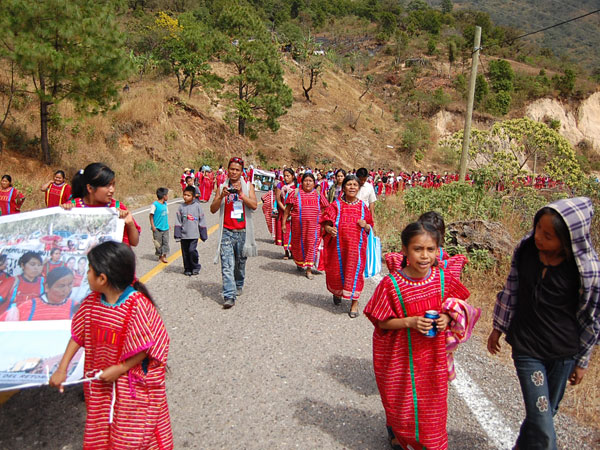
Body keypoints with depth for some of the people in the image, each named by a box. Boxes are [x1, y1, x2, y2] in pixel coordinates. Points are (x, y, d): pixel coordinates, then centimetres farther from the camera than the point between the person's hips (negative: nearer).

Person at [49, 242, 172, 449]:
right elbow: (78, 335, 6)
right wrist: (62, 369, 6)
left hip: (132, 384, -6)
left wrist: (119, 369, -17)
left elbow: (145, 347, -21)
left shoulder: (137, 305, -27)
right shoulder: (91, 302, -5)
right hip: (100, 383, 6)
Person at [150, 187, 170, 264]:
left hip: (165, 228, 6)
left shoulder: (165, 204, 8)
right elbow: (151, 215, -8)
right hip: (157, 228, -6)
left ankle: (164, 256, 6)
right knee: (159, 243, 4)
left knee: (165, 242, 2)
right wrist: (153, 226, -11)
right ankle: (160, 256, 18)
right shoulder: (155, 205, -11)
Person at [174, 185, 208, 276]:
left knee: (192, 250, -13)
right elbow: (178, 221, 6)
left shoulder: (197, 206, -2)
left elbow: (202, 221, 3)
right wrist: (177, 234, -1)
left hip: (194, 234, -3)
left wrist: (203, 235, 4)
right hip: (184, 234, 3)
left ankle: (195, 267, 7)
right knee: (185, 252, 7)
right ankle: (187, 269, 21)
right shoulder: (181, 206, 4)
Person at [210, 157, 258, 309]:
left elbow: (254, 205, -8)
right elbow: (213, 209, 1)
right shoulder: (222, 187, 7)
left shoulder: (247, 186, 6)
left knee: (240, 262, 15)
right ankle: (229, 296, -12)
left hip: (242, 231, 1)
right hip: (227, 231, -1)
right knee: (227, 265, -10)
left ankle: (238, 286, 38)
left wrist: (241, 194, -18)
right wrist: (221, 196, -14)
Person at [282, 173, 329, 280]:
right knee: (299, 245, 11)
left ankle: (308, 269, 7)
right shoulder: (296, 193, 1)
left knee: (312, 245, -1)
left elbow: (324, 210, 12)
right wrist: (284, 223, 1)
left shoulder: (318, 194, 7)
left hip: (314, 225, 1)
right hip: (298, 225, -1)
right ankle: (299, 263, 38)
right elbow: (287, 209, 3)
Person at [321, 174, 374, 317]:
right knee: (337, 269, 11)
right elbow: (326, 223, -3)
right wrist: (330, 229, -25)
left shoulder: (362, 206, 6)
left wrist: (365, 225, -11)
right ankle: (337, 291, 41)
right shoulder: (336, 205, 0)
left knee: (355, 270, 0)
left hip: (356, 246, 0)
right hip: (338, 245, 0)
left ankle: (354, 302, 11)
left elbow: (369, 227, 11)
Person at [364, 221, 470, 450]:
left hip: (433, 354, 3)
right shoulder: (391, 284, -23)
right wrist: (410, 322, -28)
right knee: (401, 400, 19)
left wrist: (446, 318, -16)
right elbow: (382, 322, -15)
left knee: (432, 401, 19)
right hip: (400, 356, -3)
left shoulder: (443, 279, -11)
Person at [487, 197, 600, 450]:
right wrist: (498, 329, 12)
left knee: (546, 412, 19)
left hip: (564, 353, 0)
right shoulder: (525, 249, -11)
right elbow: (511, 290, 4)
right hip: (526, 347, 0)